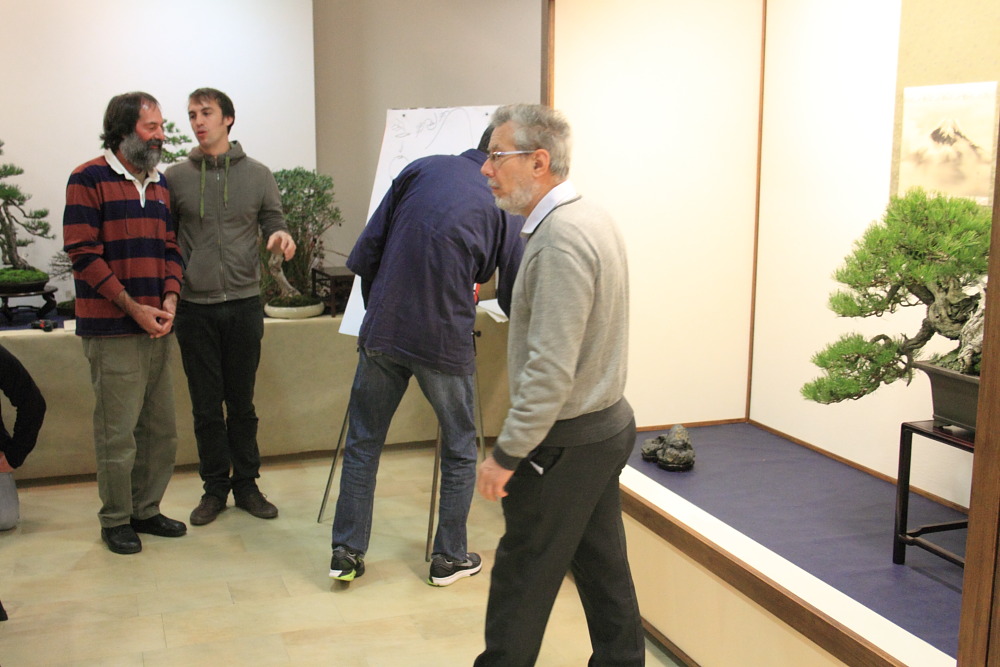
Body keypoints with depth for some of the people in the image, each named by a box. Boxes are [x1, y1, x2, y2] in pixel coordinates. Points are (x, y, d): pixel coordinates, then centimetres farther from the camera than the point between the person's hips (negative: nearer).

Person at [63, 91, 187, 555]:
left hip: (157, 327, 7)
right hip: (112, 330, -6)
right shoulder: (89, 180, -5)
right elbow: (83, 253, -10)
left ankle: (146, 510, 25)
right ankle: (115, 520, 14)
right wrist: (133, 307, -14)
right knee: (118, 431, -1)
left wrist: (169, 299, -2)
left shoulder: (159, 183, 16)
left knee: (161, 428, 11)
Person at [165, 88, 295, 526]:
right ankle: (214, 487, 19)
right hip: (195, 308, 0)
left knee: (242, 403, 9)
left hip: (244, 303, 0)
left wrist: (282, 237, -15)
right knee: (206, 406, 6)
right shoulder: (175, 178, 5)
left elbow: (273, 223, 8)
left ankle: (246, 485, 21)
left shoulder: (257, 175, 6)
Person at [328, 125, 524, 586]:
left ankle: (346, 553, 22)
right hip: (444, 341, -2)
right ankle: (449, 558, 25)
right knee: (460, 450, 17)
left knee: (363, 443, 15)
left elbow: (365, 254, 1)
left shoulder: (423, 168, 3)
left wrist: (377, 308, 14)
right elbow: (512, 296, 6)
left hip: (382, 331, 2)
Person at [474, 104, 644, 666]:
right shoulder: (592, 217, 8)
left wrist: (505, 454, -20)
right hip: (608, 424, 10)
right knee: (603, 565, 19)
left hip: (565, 442, -10)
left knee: (523, 577, 4)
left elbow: (551, 370, -27)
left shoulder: (560, 240, -23)